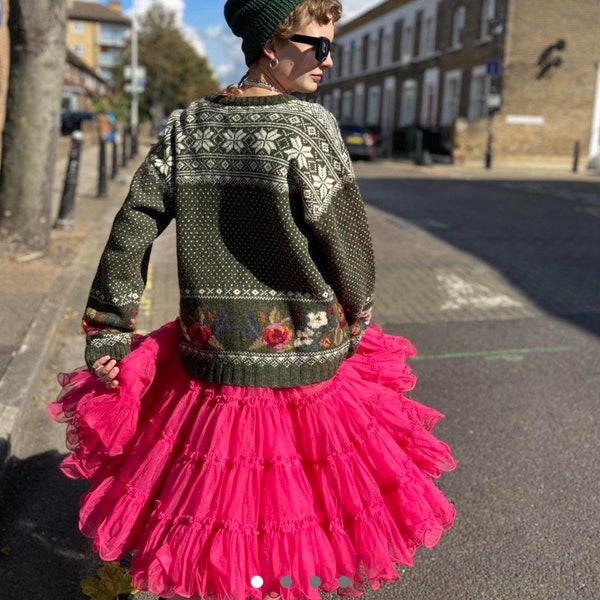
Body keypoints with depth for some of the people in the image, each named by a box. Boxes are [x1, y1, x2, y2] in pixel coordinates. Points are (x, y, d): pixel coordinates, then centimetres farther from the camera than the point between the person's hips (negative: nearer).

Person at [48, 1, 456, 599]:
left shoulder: (186, 124, 3)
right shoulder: (308, 125, -13)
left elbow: (133, 227, 2)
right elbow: (346, 241, -9)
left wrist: (107, 332, 8)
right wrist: (354, 320, 10)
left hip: (207, 355, 5)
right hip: (298, 361, -4)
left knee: (212, 519, 24)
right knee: (292, 524, 17)